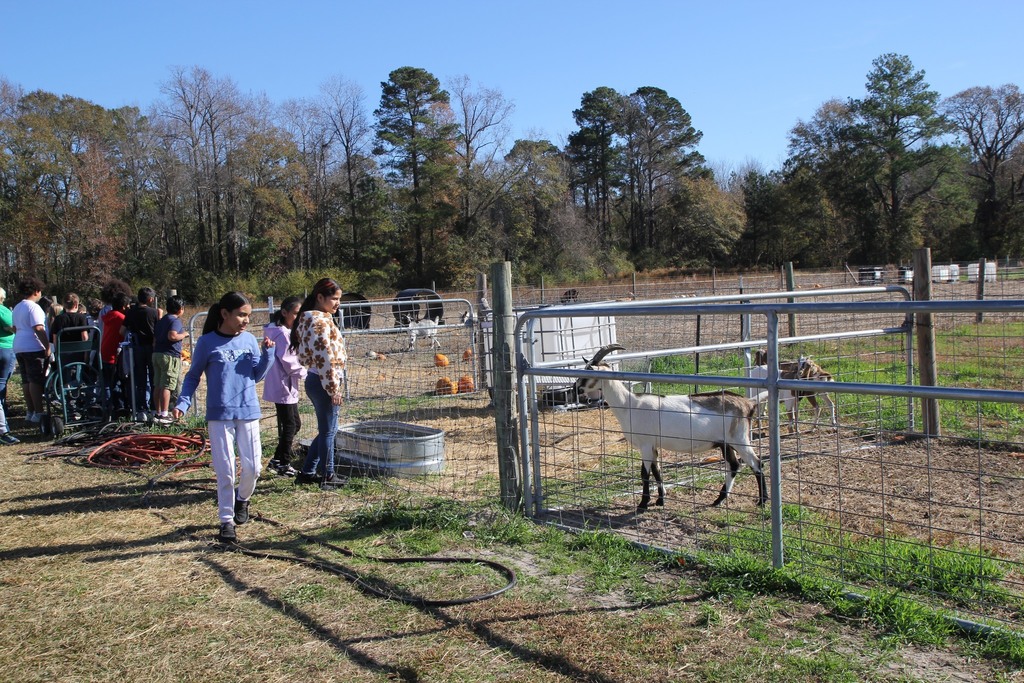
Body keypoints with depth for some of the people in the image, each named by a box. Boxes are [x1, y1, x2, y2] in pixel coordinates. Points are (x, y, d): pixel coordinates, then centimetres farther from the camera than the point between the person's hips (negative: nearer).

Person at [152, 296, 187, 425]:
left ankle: (158, 413, 18)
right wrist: (184, 334, -9)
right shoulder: (176, 320, -9)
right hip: (170, 356, -8)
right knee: (167, 386, -9)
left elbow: (154, 339, 21)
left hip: (157, 354, 9)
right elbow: (172, 336, -25)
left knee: (158, 385, 11)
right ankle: (164, 415, -12)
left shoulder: (161, 321, 17)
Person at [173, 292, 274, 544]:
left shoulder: (250, 340, 3)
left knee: (252, 467, 4)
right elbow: (193, 376, 3)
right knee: (225, 471, 0)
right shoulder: (207, 343, -5)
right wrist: (183, 402, -11)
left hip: (249, 412, 3)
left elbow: (257, 375, 8)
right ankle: (227, 520, 14)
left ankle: (242, 499, 34)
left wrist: (267, 353, -7)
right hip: (220, 415, -3)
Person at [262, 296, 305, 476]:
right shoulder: (282, 333, -17)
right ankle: (283, 464, 8)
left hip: (287, 386, 10)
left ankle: (277, 460, 22)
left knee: (294, 423, 16)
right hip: (283, 386, -10)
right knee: (290, 425, -1)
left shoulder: (287, 332, 15)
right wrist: (303, 372, -8)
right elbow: (288, 361, -20)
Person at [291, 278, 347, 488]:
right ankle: (327, 476, 14)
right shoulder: (320, 321, -16)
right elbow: (325, 358, -21)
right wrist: (334, 388, -17)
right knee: (328, 431, 3)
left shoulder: (313, 319, 16)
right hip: (323, 383, -10)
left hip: (315, 381, 10)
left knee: (327, 429, 18)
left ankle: (307, 473, 24)